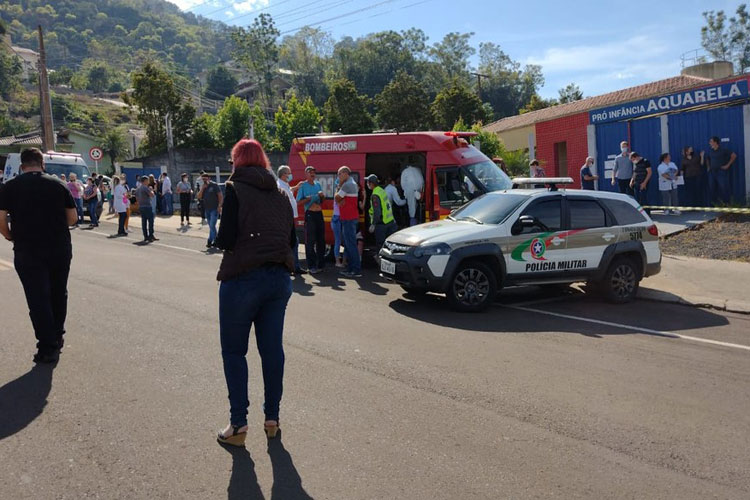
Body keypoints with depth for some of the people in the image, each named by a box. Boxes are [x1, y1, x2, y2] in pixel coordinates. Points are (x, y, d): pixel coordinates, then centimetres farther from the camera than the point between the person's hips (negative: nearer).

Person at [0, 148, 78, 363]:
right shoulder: (59, 184, 1)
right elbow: (73, 218, 4)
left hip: (28, 251, -2)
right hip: (60, 248, 2)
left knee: (38, 298, 3)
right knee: (58, 293, 18)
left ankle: (48, 347, 5)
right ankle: (57, 337, 30)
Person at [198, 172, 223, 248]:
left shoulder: (214, 185, -5)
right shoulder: (203, 187, 12)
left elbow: (220, 196, -8)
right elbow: (199, 197, 3)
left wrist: (219, 206, -16)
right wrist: (202, 188, -8)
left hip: (214, 209, -7)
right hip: (207, 209, 7)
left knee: (212, 225, -13)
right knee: (211, 226, 12)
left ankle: (209, 242, -14)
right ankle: (215, 240, 20)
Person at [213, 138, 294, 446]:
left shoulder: (236, 189, -7)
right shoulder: (280, 194, 10)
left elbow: (226, 239, -13)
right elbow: (290, 237, 10)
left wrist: (218, 239, 7)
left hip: (243, 279, -5)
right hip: (279, 278, 6)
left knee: (234, 351, 7)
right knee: (272, 348, 12)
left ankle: (239, 424, 9)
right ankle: (272, 418, 21)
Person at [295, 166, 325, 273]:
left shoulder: (318, 184, 17)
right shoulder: (303, 186, 0)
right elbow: (299, 201, -5)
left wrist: (322, 196, 2)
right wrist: (310, 198, -17)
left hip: (319, 213, 6)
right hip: (310, 214, -6)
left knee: (321, 240, 9)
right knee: (310, 241, -7)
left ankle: (321, 264, 18)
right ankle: (311, 266, -4)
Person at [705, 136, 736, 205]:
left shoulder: (723, 150, -6)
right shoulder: (710, 151, 10)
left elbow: (734, 156, -4)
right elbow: (708, 159, 29)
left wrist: (728, 165, -6)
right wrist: (708, 167, 15)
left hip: (721, 171, -6)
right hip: (712, 172, 6)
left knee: (724, 187, -8)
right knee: (713, 188, 5)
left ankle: (726, 203, -3)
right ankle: (715, 203, 12)